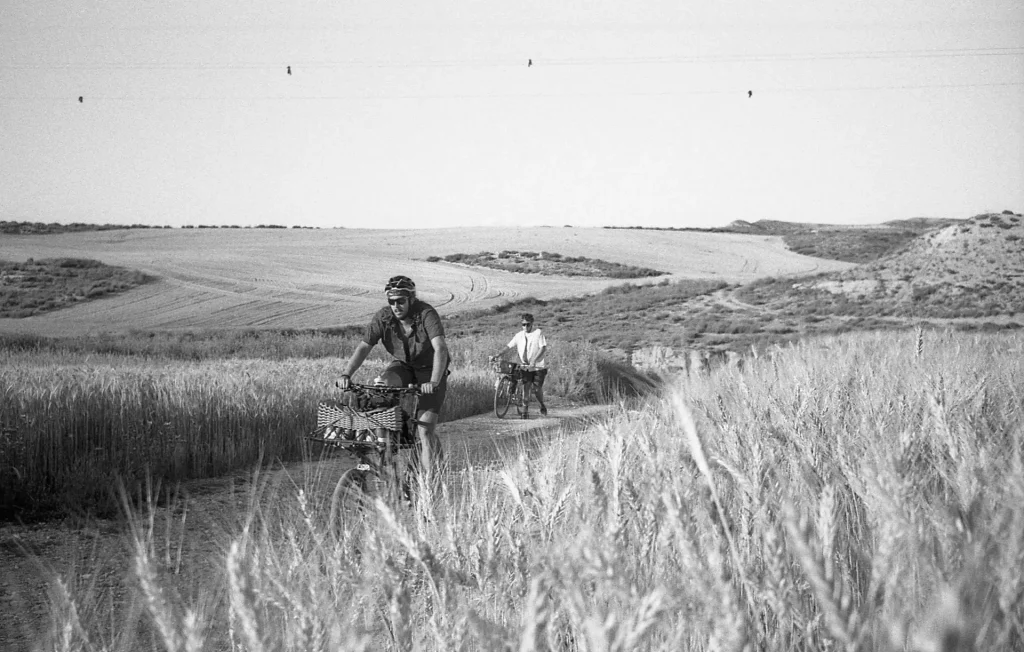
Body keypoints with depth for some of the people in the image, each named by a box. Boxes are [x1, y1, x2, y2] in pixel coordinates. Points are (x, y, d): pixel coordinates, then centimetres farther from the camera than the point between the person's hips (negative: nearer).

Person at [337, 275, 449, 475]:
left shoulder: (426, 314, -28)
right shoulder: (383, 317, -16)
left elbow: (440, 348, -39)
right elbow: (363, 347, -19)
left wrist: (434, 382, -53)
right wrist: (346, 375, -34)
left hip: (429, 370, -4)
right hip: (402, 365, 4)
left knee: (425, 430, -15)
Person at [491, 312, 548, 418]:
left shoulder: (538, 333, -2)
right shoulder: (518, 336, 8)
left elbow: (543, 348, -10)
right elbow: (509, 347, 2)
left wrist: (534, 360, -24)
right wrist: (498, 355, -15)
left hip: (539, 366, -3)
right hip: (525, 366, 3)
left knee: (537, 388, -6)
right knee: (526, 386, -11)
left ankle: (542, 406, 22)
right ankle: (525, 411, -6)